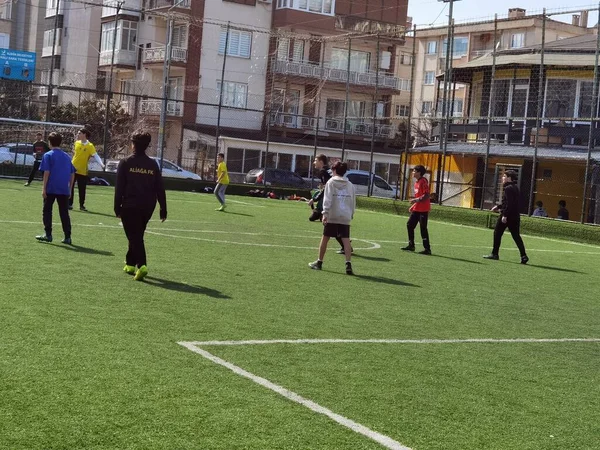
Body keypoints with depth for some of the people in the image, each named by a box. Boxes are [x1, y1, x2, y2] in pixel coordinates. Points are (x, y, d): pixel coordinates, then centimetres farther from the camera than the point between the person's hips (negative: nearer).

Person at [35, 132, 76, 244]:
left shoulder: (48, 155, -3)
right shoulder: (67, 156, 11)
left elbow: (46, 172, -10)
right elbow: (72, 174, 10)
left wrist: (44, 188, -8)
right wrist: (69, 188, 17)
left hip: (51, 189, -4)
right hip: (64, 189, 4)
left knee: (47, 211, 8)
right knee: (64, 213, 7)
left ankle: (48, 235, 5)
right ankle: (67, 237, 4)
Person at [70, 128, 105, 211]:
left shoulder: (90, 146, -11)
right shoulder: (76, 143, 3)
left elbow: (96, 155, -19)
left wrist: (101, 164, -32)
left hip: (83, 171, -3)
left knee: (82, 189, 4)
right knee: (70, 188, 5)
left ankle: (82, 205, 15)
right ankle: (69, 204, 13)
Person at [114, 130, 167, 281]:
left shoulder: (126, 163, -4)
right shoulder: (153, 164, 6)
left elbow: (119, 187, -7)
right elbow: (160, 188, 5)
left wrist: (117, 207, -2)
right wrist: (163, 209, 9)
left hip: (130, 206, -4)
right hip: (147, 207, 4)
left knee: (134, 237, -4)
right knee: (137, 236, 20)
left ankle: (141, 265, -22)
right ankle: (130, 263, 32)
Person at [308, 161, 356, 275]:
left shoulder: (331, 182, 0)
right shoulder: (350, 185, 11)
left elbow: (327, 199, -9)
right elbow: (353, 201, 12)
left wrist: (325, 213, -14)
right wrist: (351, 215, 18)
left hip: (332, 216, -2)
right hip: (345, 217, 2)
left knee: (325, 238, 10)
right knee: (346, 240, -4)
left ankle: (319, 262, 21)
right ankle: (348, 264, -16)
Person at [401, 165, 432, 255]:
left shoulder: (423, 181, -13)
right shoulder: (417, 182, 15)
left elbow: (426, 195, -20)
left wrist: (416, 200, -25)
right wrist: (413, 206, 19)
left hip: (423, 209, -10)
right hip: (416, 209, 10)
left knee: (423, 228, -6)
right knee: (409, 225, 11)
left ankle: (427, 249, 0)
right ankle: (411, 245, 20)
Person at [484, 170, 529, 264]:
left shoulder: (508, 188, -14)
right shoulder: (515, 188, 15)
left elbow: (509, 203, -22)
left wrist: (505, 215, -23)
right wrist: (498, 207, 26)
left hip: (507, 216, -8)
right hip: (515, 216, 8)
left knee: (497, 233, 6)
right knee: (516, 236, 7)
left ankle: (495, 254, 11)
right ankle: (523, 255, -4)